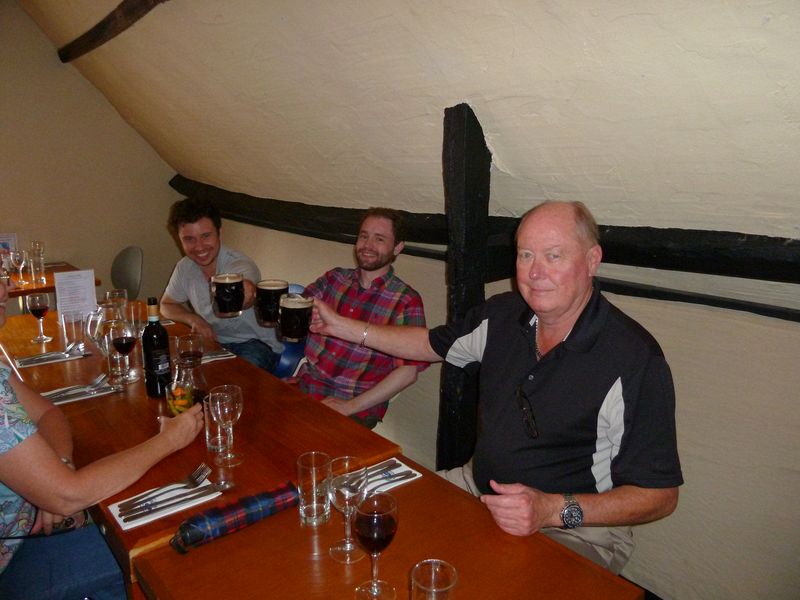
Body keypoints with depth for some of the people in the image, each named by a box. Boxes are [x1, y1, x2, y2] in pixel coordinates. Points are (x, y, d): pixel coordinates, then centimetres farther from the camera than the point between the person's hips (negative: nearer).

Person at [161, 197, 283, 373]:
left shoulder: (239, 264, -22)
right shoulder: (185, 267, -1)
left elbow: (246, 296, -47)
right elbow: (167, 305, 14)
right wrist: (193, 318, -10)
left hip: (258, 344, -6)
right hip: (216, 343, 6)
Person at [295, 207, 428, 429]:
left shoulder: (406, 300, -5)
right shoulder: (334, 278, 8)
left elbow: (408, 371, -10)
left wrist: (350, 407, -13)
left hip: (356, 407, -4)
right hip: (305, 386, 5)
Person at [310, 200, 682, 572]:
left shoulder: (635, 360, -21)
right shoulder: (502, 315, -1)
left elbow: (661, 495, -16)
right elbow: (434, 344, 18)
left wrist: (554, 510, -29)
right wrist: (342, 326, 18)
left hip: (575, 529, -6)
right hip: (476, 484, 6)